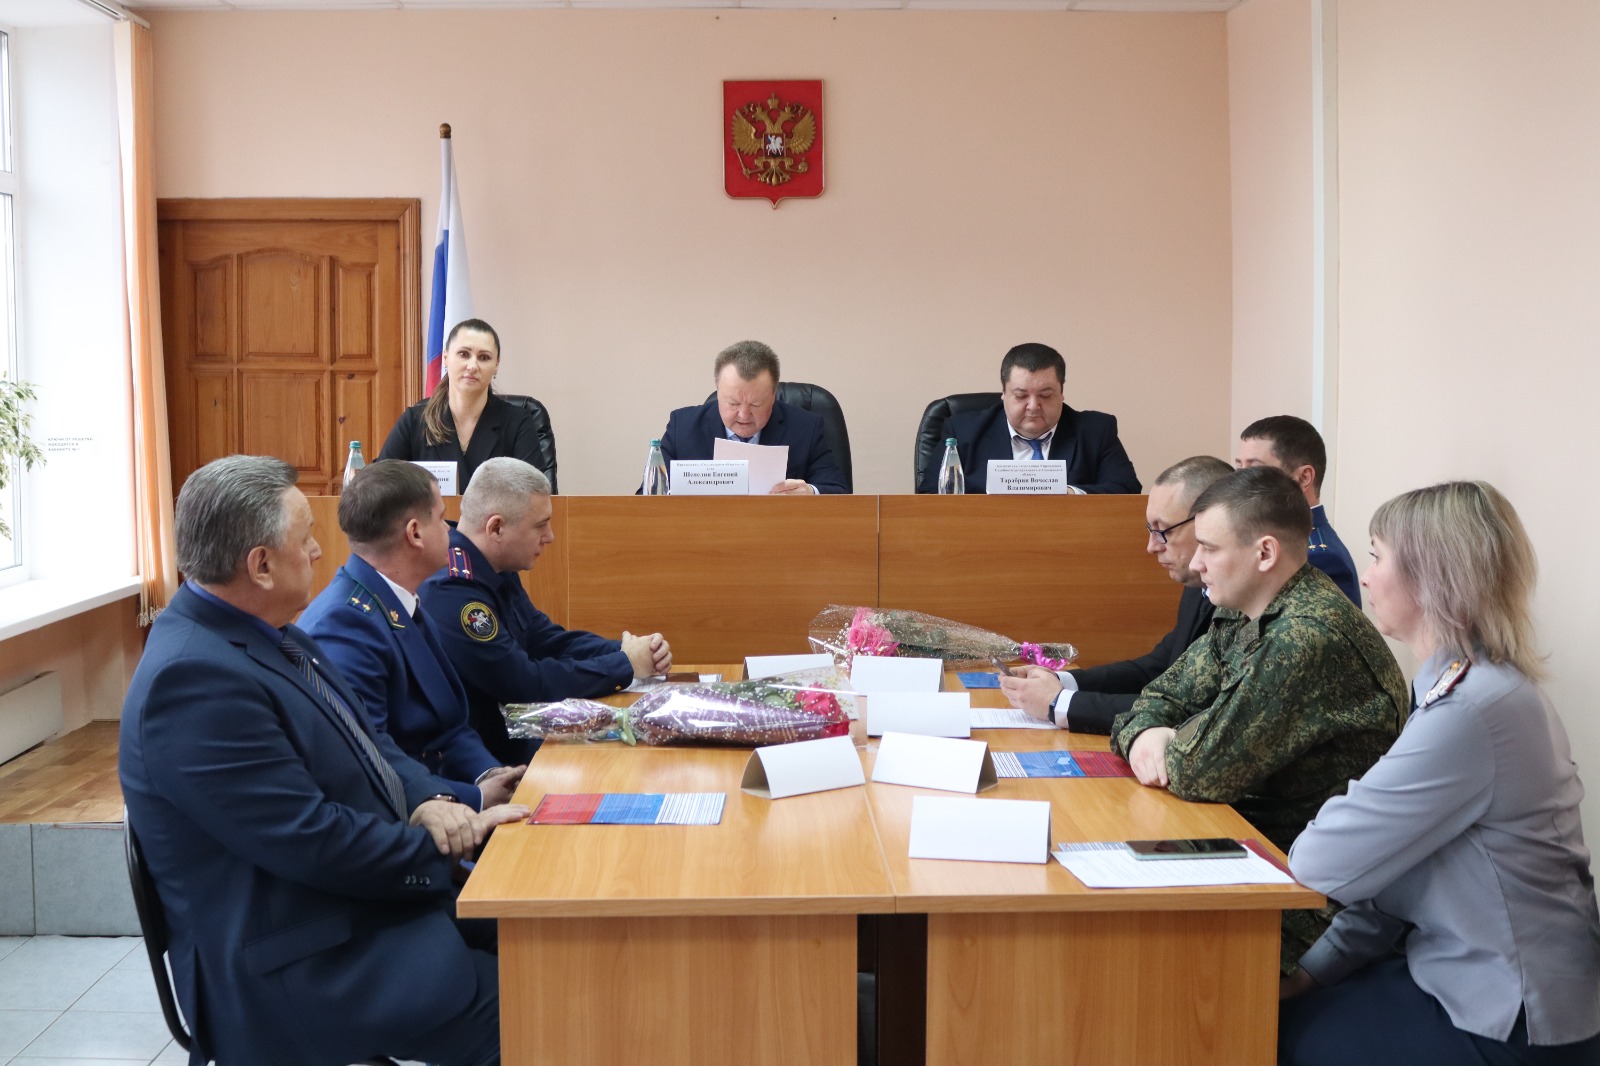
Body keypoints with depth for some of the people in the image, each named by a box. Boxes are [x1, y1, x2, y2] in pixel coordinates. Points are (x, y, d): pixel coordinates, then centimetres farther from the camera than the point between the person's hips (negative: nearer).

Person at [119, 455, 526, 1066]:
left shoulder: (265, 632, 7)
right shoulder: (193, 678, -23)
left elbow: (363, 741, 13)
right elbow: (312, 841, -23)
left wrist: (427, 802, -6)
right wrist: (447, 846, -13)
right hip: (295, 966, -9)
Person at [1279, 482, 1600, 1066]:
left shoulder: (1471, 711, -27)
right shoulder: (1475, 685, 6)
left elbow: (1324, 864, -24)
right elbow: (1390, 862, 7)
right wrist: (1318, 968, 2)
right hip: (1484, 982, 8)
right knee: (1279, 1004, 12)